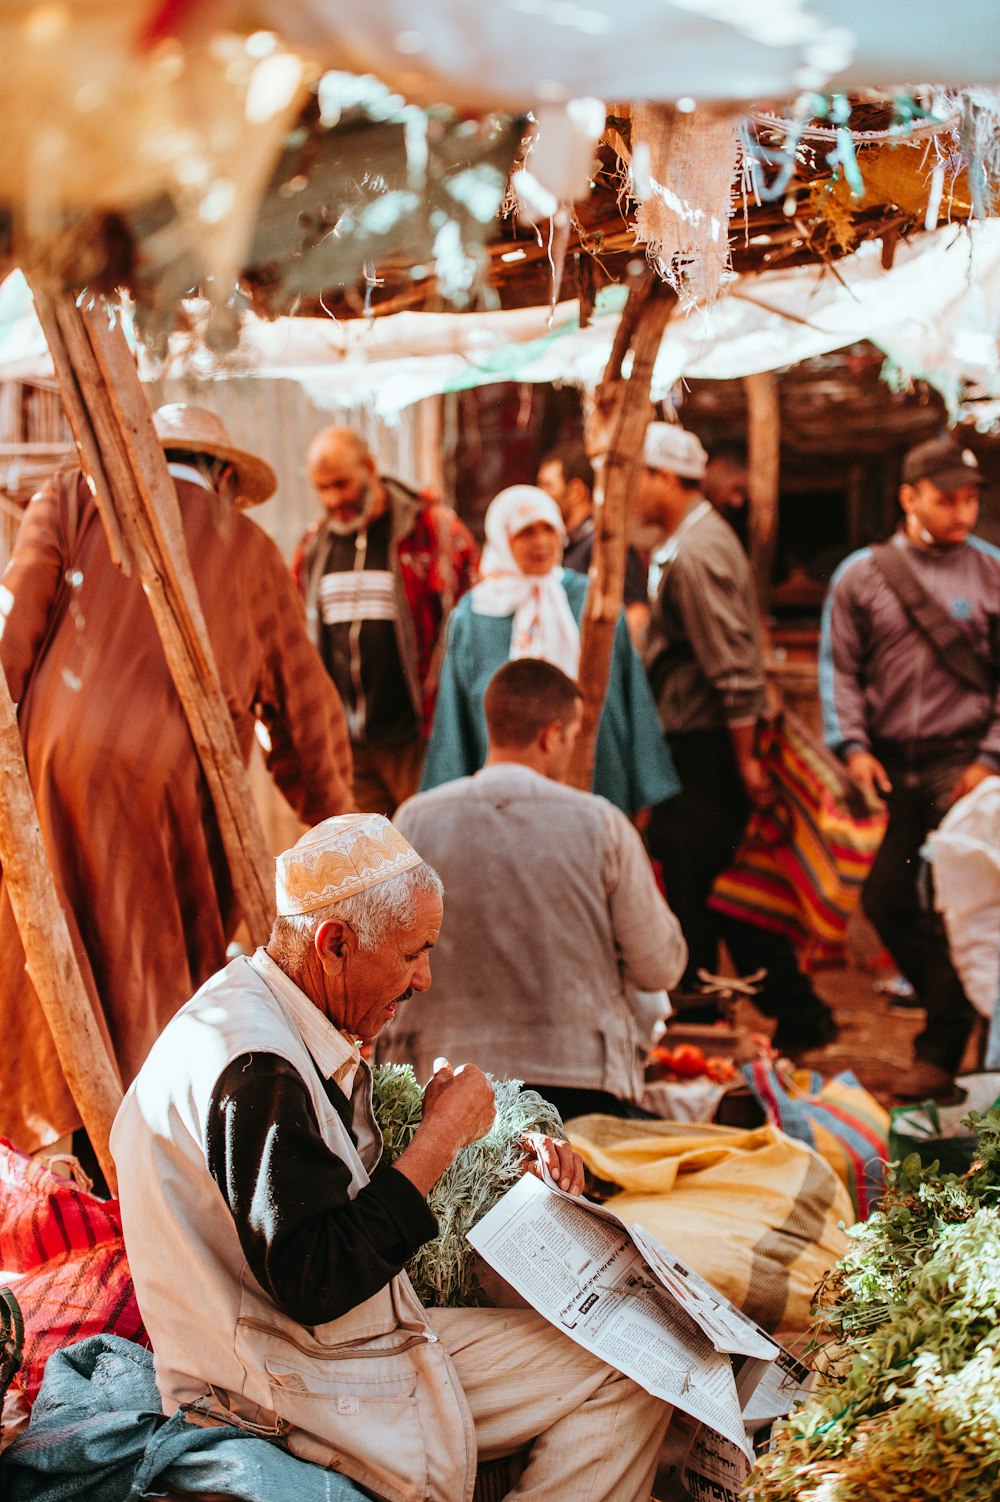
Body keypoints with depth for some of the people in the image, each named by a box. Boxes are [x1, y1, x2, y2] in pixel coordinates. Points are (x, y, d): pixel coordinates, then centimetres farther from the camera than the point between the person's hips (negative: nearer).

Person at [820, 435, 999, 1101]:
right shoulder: (861, 574, 7)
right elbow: (839, 667, 8)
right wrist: (854, 746, -5)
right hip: (888, 765, 3)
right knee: (886, 900, 4)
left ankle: (941, 1053, -2)